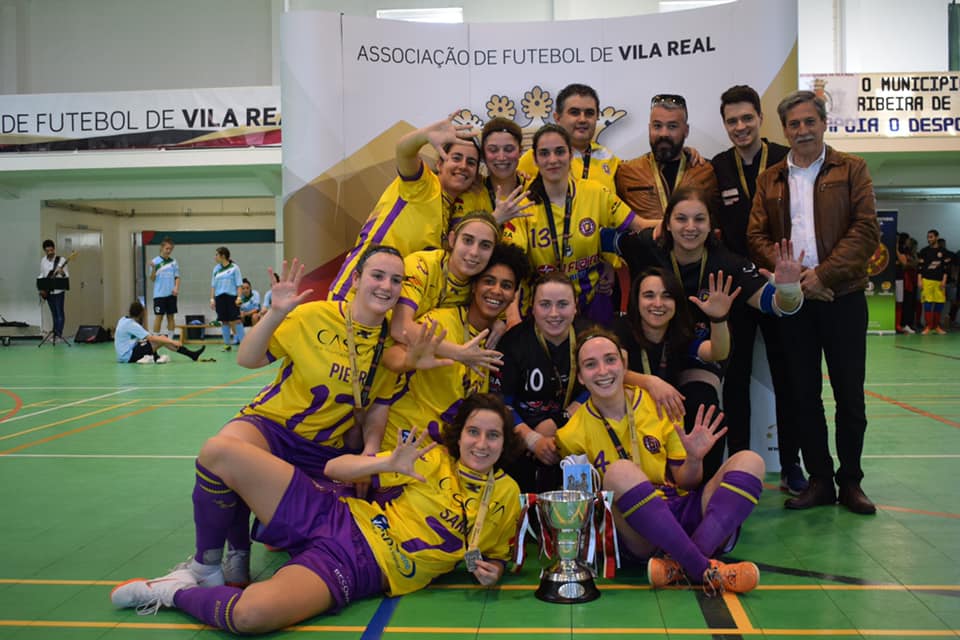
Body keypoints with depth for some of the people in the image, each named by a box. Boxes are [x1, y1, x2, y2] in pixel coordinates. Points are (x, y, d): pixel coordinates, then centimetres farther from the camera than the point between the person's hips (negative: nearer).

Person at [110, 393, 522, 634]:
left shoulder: (506, 495, 4)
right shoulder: (433, 458, 4)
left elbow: (494, 557, 18)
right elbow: (335, 468, 4)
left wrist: (491, 571, -6)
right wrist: (390, 463, -14)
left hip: (358, 568, -2)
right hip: (330, 516, 3)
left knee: (252, 614, -35)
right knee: (218, 451, -16)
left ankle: (176, 593, -2)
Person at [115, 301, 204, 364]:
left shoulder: (123, 320, 9)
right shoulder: (131, 324, -18)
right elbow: (152, 338, -22)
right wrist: (172, 342, -21)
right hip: (129, 356, -9)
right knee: (162, 339, -15)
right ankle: (192, 355, -10)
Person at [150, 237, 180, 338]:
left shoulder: (173, 261, 6)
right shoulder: (155, 261, -3)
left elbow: (177, 277, 8)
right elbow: (152, 279, -4)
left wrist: (176, 288, -9)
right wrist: (153, 269, -21)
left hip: (171, 294, 3)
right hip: (159, 294, -3)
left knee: (171, 317, 7)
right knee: (159, 317, -1)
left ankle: (170, 339, 13)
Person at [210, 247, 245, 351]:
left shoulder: (234, 268, -2)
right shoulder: (216, 268, 11)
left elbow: (239, 284, -3)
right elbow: (213, 285, 14)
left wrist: (239, 297, -11)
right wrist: (212, 299, 8)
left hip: (232, 296, -4)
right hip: (219, 297, 4)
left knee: (236, 320, -8)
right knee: (224, 321, 5)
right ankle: (227, 344, 12)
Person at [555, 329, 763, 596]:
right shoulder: (574, 434, 0)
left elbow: (685, 483, 10)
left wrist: (694, 459, -11)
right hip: (634, 534, -4)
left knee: (749, 461, -15)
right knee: (620, 472, -33)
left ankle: (684, 568, -32)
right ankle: (704, 570, -33)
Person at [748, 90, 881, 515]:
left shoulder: (851, 170, 5)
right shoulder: (769, 180, 12)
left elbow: (866, 230, -5)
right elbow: (756, 237, 4)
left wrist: (824, 274, -15)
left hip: (843, 296, -2)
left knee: (849, 393, 4)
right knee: (804, 393, 6)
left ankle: (850, 481, 17)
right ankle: (819, 480, 17)